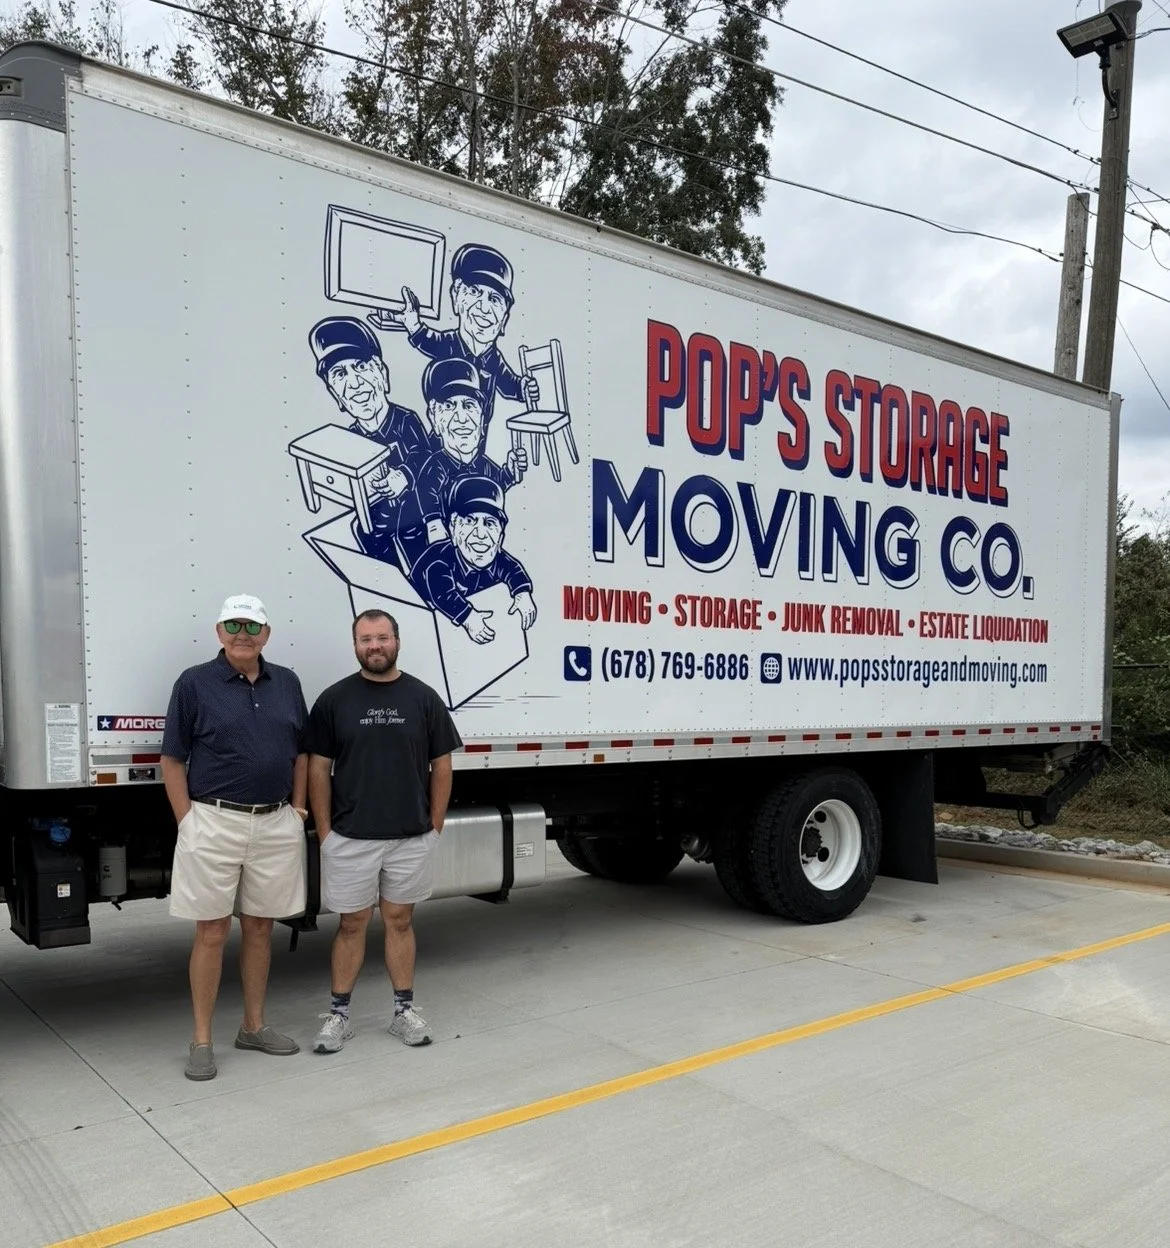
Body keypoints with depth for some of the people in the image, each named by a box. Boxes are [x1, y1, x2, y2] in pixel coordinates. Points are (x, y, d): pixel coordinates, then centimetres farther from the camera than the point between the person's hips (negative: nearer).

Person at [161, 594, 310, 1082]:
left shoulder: (286, 683, 8)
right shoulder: (195, 683, -4)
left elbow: (300, 752, 15)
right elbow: (173, 760, -3)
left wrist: (297, 808, 8)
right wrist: (188, 821, -8)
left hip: (276, 824, 4)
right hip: (215, 822, -4)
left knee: (260, 927, 13)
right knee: (212, 932, 3)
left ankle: (254, 1027, 26)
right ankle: (201, 1040, 14)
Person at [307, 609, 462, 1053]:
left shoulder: (424, 698, 0)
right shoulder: (334, 699, -2)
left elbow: (441, 765, 5)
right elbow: (318, 769, 1)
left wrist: (436, 825, 2)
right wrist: (324, 831, -3)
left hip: (412, 837, 1)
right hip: (350, 838, -1)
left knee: (400, 921, 13)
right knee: (351, 924, 9)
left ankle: (404, 1009, 24)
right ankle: (338, 1014, 21)